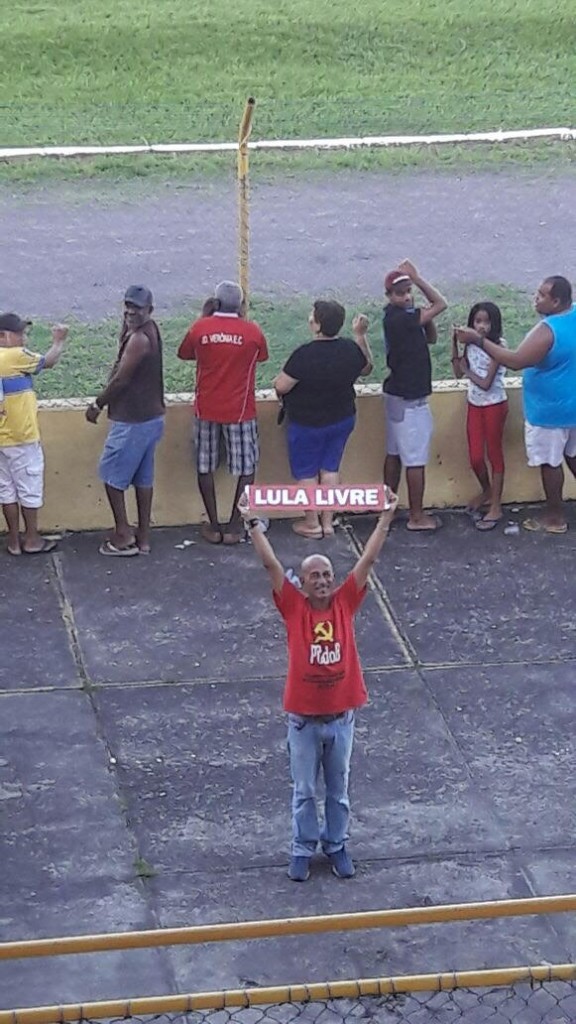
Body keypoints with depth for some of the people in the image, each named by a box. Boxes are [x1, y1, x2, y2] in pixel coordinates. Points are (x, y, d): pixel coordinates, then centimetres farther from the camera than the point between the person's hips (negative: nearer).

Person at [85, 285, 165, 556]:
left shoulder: (138, 339, -23)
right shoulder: (150, 329, 8)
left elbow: (121, 379, -20)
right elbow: (123, 369, 11)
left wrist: (98, 405, -8)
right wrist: (126, 327, 3)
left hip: (132, 420, -10)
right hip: (151, 417, 10)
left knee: (111, 474, 3)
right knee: (143, 477, 14)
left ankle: (123, 536, 6)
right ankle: (143, 537, 19)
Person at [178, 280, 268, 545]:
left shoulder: (200, 328, -8)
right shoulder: (252, 331, -9)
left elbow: (184, 354, 11)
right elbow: (262, 356, 11)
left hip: (206, 410, 1)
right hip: (240, 411, -1)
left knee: (205, 467, 14)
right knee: (246, 468, 11)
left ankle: (213, 526, 17)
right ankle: (234, 526, 11)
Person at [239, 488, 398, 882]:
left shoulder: (345, 602, -3)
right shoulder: (294, 607, -8)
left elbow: (368, 559, -5)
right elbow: (271, 564, -14)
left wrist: (386, 517, -9)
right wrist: (252, 521, -20)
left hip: (341, 715, 2)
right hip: (304, 718, -2)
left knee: (338, 787, 16)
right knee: (305, 790, 12)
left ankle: (336, 844, 32)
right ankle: (303, 849, 26)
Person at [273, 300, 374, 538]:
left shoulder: (305, 355, -30)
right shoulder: (351, 349, -11)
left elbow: (280, 386, -23)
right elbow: (366, 368, 10)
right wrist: (361, 335, 11)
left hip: (307, 424, -5)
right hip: (343, 420, 5)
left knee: (306, 473, 12)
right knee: (330, 469, 18)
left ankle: (312, 523, 21)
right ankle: (328, 521, 23)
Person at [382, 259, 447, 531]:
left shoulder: (401, 316, 7)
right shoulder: (400, 319, -23)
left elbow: (430, 338, 10)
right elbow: (441, 304, -20)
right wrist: (416, 277, -14)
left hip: (396, 395, 10)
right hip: (410, 400, -10)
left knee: (395, 453, 16)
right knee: (415, 459, -2)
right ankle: (417, 517, 4)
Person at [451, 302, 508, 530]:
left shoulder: (498, 346, -18)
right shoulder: (471, 344, 1)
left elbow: (486, 383, -21)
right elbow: (458, 373, 3)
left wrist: (467, 371, -7)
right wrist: (455, 343, -3)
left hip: (494, 406, -5)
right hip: (474, 405, 5)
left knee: (494, 454, 4)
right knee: (475, 457, 7)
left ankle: (496, 506, 10)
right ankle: (486, 491, 35)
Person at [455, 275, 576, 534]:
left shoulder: (548, 330, -29)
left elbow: (516, 361, -31)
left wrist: (478, 340, -30)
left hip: (550, 410, -9)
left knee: (550, 461, 6)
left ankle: (555, 516, 18)